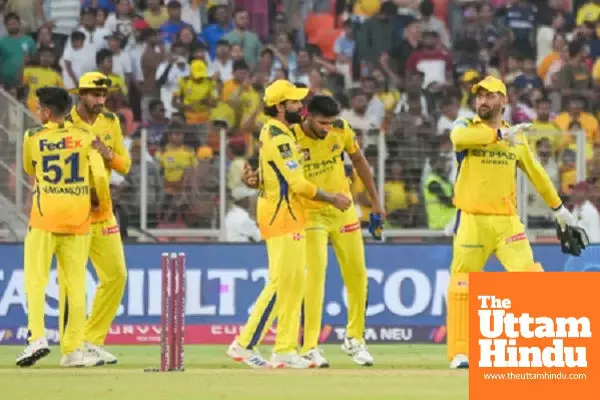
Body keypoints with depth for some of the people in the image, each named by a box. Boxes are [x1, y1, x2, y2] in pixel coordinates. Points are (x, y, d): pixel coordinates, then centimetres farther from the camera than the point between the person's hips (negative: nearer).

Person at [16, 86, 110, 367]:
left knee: (36, 280, 0)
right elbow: (100, 176, -1)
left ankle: (37, 336, -18)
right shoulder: (84, 138, 3)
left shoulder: (33, 139, 1)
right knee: (75, 284, 6)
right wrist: (104, 205, 15)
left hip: (44, 219, -2)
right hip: (78, 218, 2)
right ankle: (73, 350, 6)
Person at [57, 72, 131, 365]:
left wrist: (107, 154, -11)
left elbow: (125, 165, 9)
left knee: (116, 275, 3)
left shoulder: (110, 123, 8)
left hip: (102, 212, 6)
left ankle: (92, 341, 14)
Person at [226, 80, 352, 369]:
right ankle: (245, 345, -7)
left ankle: (285, 350, 11)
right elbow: (297, 184, -19)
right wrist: (332, 199, -11)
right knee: (280, 284, -9)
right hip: (282, 216, -10)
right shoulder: (279, 138, -17)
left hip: (290, 217, 10)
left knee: (295, 283, 10)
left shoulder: (272, 133, 15)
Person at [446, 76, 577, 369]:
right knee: (462, 286, -2)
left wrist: (558, 207, 24)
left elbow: (535, 172, 22)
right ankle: (459, 353, 5)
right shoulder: (465, 127, 3)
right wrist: (500, 135, -31)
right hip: (472, 220, -2)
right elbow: (459, 138, -22)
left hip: (507, 221, 2)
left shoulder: (516, 137, 13)